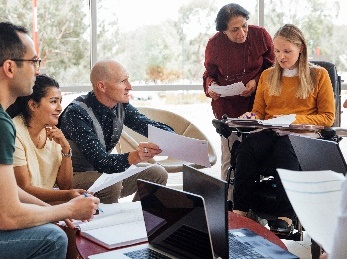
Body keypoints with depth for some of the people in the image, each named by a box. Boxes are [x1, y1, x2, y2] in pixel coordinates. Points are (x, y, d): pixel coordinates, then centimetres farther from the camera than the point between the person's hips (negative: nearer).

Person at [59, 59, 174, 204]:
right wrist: (133, 157, -49)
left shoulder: (121, 105, -3)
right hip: (76, 176, -7)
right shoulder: (77, 113, -25)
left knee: (157, 174, -4)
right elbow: (99, 161, -31)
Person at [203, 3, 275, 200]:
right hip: (227, 107, 0)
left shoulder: (260, 35, -6)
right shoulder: (215, 44, -4)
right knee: (229, 159, 3)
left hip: (256, 103, 0)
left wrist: (256, 81, -11)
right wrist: (211, 86, -10)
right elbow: (210, 73, 12)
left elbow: (272, 66, 6)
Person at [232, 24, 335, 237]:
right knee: (247, 146, -33)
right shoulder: (267, 76, 22)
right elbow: (259, 112, 24)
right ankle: (240, 211, -35)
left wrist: (294, 120, -10)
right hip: (269, 134, 3)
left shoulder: (318, 75, 10)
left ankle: (286, 217, -41)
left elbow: (327, 118, 5)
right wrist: (251, 117, -1)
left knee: (285, 147, -40)